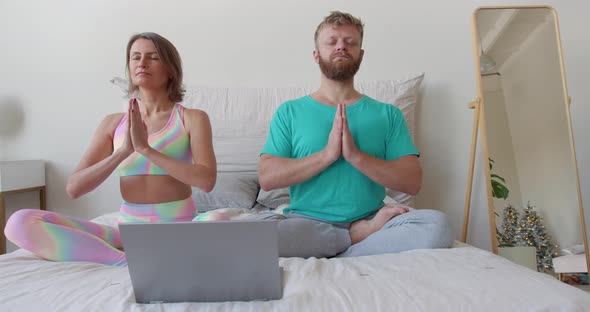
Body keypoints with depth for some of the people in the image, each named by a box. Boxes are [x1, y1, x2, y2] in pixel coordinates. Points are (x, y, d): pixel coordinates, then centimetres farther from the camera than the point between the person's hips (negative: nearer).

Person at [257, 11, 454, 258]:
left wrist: (355, 155, -14)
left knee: (437, 224, -26)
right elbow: (267, 178, -3)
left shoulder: (388, 114, 9)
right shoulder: (289, 112, 8)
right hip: (306, 222, 0)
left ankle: (333, 257, -14)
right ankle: (362, 234, -14)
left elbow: (412, 182, 0)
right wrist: (327, 154, -14)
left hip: (370, 219, 0)